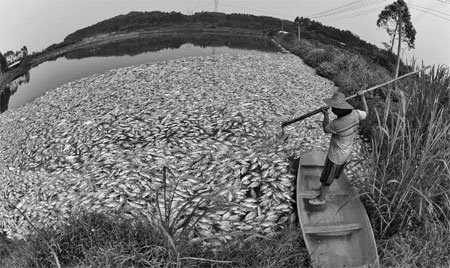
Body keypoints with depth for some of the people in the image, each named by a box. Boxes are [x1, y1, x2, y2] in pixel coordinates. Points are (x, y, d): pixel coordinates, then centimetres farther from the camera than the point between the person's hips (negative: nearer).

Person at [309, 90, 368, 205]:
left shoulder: (337, 124, -36)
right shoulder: (354, 113, -17)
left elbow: (325, 129, -13)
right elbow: (365, 113, 8)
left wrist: (325, 115, -3)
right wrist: (363, 97, 15)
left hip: (336, 156, -8)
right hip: (345, 152, 8)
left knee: (327, 177, 14)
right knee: (329, 172, 30)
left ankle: (321, 198, 35)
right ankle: (323, 187, 54)